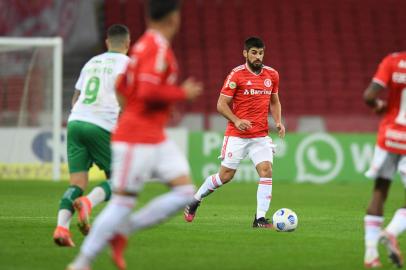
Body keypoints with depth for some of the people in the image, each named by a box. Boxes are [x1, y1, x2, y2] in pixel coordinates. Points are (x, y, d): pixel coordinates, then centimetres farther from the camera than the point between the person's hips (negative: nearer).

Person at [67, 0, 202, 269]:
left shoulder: (144, 45, 14)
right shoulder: (158, 48, -15)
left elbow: (122, 86, 21)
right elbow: (148, 91, -26)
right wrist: (183, 93, -14)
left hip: (156, 138, 9)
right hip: (138, 138, -9)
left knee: (185, 192, 1)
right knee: (123, 201, -6)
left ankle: (121, 231, 4)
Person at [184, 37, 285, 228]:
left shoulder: (272, 74, 6)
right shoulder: (237, 75, -9)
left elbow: (274, 102, 19)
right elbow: (221, 104, -7)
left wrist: (278, 121, 2)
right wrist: (236, 120, -22)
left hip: (261, 136, 4)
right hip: (237, 136, -4)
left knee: (266, 171, -14)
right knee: (225, 176, 1)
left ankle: (260, 219, -10)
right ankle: (195, 201, 25)